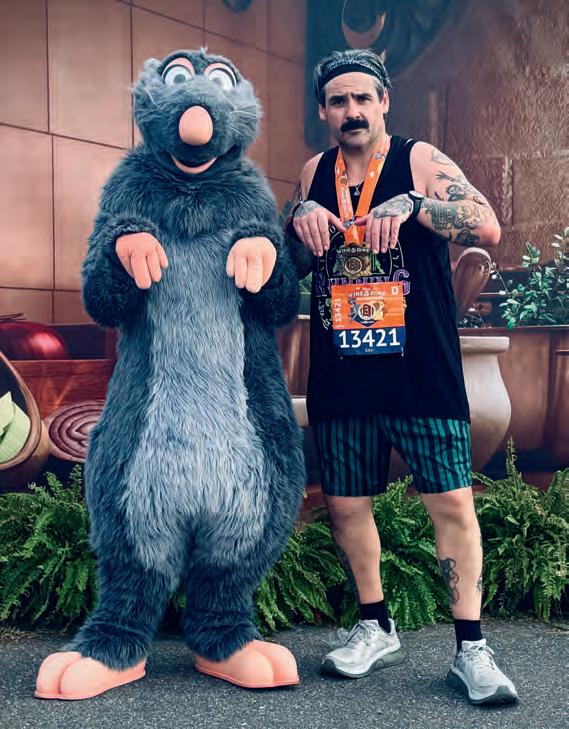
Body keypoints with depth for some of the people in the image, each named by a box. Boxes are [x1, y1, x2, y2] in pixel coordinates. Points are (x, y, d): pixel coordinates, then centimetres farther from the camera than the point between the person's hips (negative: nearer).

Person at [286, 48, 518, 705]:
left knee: (452, 503, -4)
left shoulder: (421, 161, -1)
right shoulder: (314, 173, 12)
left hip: (422, 373, -4)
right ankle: (376, 629, 29)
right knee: (345, 504, 10)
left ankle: (471, 650, 8)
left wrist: (413, 204, -23)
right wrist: (299, 218, -1)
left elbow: (487, 228, -13)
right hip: (339, 377, 5)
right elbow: (293, 266, 18)